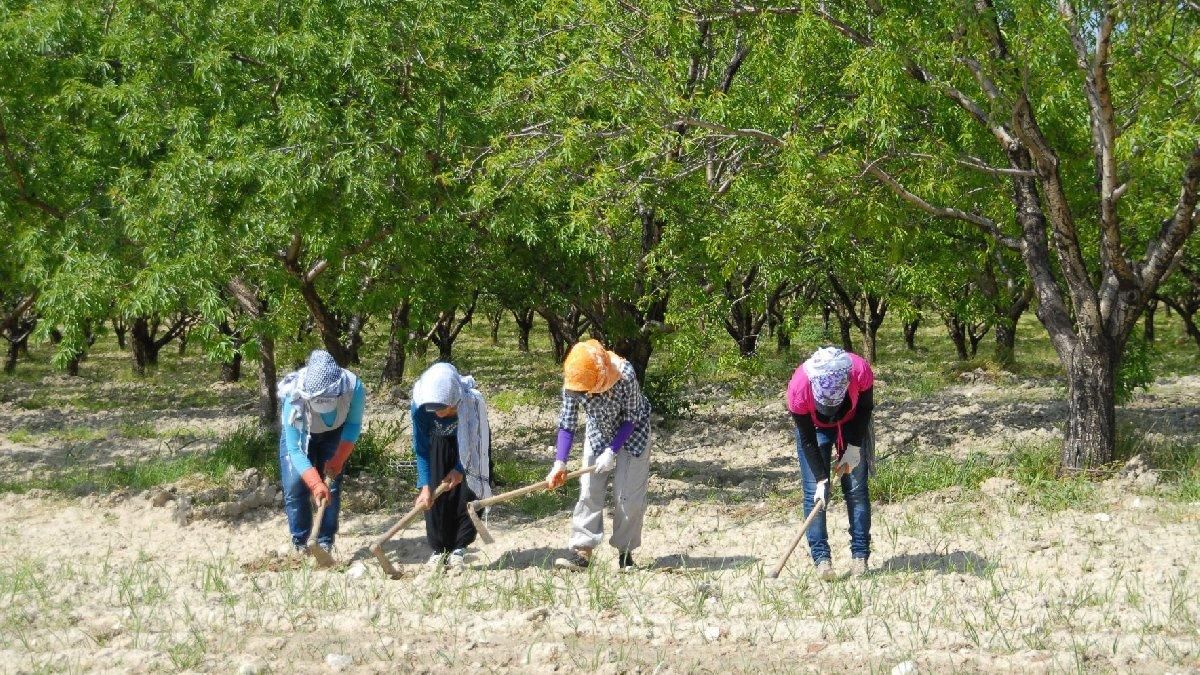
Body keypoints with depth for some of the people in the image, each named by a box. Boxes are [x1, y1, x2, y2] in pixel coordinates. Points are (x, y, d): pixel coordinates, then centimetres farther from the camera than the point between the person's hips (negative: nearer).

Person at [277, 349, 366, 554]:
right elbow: (295, 450, -36)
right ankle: (299, 544, 8)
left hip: (333, 433, 1)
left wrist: (339, 459, -23)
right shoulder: (294, 399, -42)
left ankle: (325, 544, 5)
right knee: (294, 487, -8)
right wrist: (315, 484, -46)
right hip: (299, 434, -1)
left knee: (331, 485, -6)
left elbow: (353, 425, -15)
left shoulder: (354, 388, -37)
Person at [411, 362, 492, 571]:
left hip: (470, 444, -1)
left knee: (467, 490, -9)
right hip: (439, 444, 2)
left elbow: (473, 443, -22)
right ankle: (439, 549, 6)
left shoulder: (472, 402, -40)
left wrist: (460, 469, -26)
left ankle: (459, 549, 2)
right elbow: (421, 450, -24)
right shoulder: (420, 406, -35)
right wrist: (425, 487, -27)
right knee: (435, 496, -5)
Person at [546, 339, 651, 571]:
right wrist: (560, 463, -27)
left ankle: (625, 551, 5)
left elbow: (631, 419, -23)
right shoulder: (573, 384, -25)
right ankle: (582, 550, -7)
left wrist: (612, 451, -27)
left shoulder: (625, 378, -35)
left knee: (628, 495, -7)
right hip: (598, 437, 3)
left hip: (631, 436, -3)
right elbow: (567, 424, -18)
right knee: (589, 492, -7)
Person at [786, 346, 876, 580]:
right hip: (814, 427, -1)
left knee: (856, 488, -3)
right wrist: (821, 480, -25)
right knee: (814, 491, -10)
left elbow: (865, 408, -13)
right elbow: (808, 441, -25)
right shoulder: (798, 388, -38)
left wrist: (854, 448, -16)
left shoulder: (861, 371, -37)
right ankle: (821, 557, -8)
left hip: (852, 424, 1)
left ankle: (860, 554, 2)